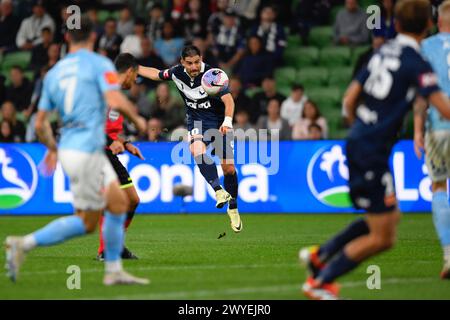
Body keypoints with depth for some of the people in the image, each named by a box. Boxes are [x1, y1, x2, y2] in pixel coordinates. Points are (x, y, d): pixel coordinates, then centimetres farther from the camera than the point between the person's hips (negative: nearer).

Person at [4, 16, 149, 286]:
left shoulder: (53, 73, 14)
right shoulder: (100, 64, -5)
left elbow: (40, 124, 14)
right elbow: (115, 101, -20)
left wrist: (52, 148, 31)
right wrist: (137, 119, -1)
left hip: (69, 148, 8)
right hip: (86, 150, -8)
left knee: (119, 203, 14)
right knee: (86, 222, -2)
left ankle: (114, 271, 15)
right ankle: (24, 245, -8)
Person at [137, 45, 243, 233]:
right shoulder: (177, 73, -7)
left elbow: (228, 99, -29)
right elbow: (157, 74, 15)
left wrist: (227, 121, -45)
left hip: (219, 121, -2)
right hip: (196, 122, 2)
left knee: (228, 167, -3)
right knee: (197, 150, -32)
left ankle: (233, 209, 16)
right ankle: (219, 191, -36)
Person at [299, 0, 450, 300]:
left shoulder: (383, 53, 9)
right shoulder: (416, 63, -14)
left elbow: (349, 100, 12)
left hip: (357, 143, 9)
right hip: (372, 154, -9)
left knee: (391, 217, 21)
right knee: (383, 238, -1)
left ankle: (320, 254, 23)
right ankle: (320, 282, 5)